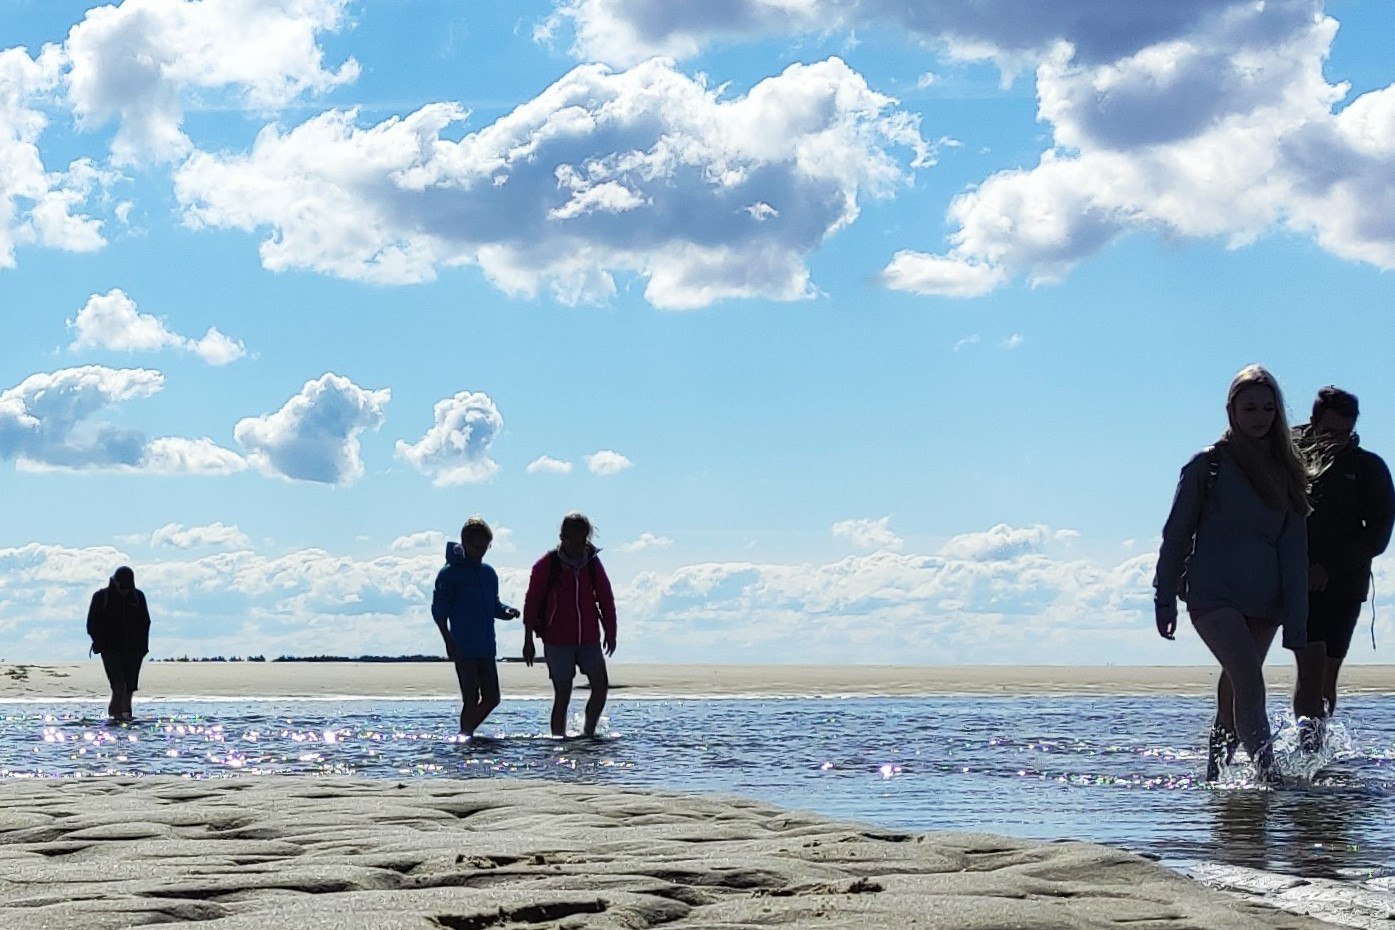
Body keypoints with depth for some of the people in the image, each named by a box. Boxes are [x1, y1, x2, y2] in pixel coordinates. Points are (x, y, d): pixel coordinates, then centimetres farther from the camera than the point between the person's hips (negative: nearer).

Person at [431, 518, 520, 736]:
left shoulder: (488, 573, 15)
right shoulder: (450, 573, -5)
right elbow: (439, 611, -7)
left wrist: (507, 612, -1)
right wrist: (449, 640, -18)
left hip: (487, 649, 7)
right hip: (464, 649, -7)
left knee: (492, 698, 6)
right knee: (471, 699, -8)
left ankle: (466, 733, 22)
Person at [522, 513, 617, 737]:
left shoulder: (592, 562, 4)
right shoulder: (546, 565, -7)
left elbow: (606, 599, 12)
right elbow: (531, 604, -3)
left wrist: (610, 633, 9)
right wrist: (528, 641, -4)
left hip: (589, 640, 3)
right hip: (558, 641, -3)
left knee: (601, 686, -6)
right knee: (562, 696, -2)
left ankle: (589, 734, 8)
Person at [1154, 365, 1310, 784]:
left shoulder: (1286, 471, 11)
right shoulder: (1208, 465, 0)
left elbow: (1295, 547, 8)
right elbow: (1176, 534, 4)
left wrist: (1296, 618, 0)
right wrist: (1164, 598, 1)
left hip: (1264, 601, 4)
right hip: (1213, 594, -4)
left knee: (1234, 690, 6)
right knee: (1249, 681, -20)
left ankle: (1215, 775, 17)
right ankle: (1268, 775, -26)